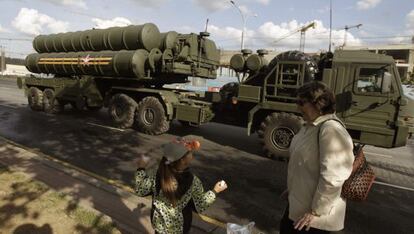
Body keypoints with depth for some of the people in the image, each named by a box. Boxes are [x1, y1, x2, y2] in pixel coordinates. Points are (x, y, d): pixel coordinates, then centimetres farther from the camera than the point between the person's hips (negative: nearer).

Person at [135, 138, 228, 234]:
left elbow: (140, 191, -10)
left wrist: (141, 168, -2)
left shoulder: (158, 176, -24)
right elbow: (200, 206, -16)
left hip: (159, 223, 2)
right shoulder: (193, 182, -27)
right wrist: (215, 191, -3)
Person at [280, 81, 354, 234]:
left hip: (313, 213, -8)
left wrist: (316, 211, -22)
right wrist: (292, 189, 19)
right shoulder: (311, 125, 5)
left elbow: (332, 178, -29)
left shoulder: (331, 130, -26)